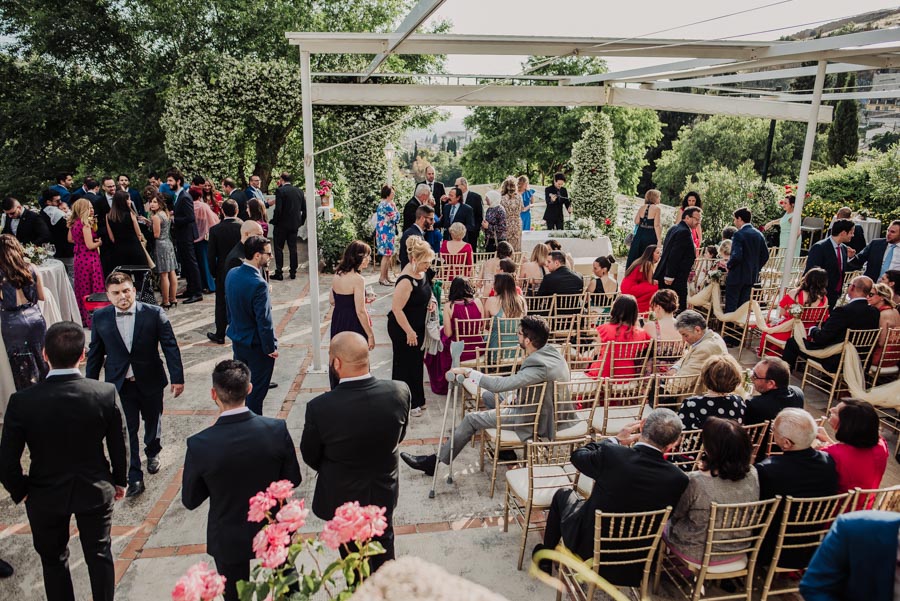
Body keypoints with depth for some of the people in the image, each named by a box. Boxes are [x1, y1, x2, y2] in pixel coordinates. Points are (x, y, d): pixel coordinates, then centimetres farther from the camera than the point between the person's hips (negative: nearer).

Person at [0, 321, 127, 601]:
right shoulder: (106, 393, -21)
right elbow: (119, 446, -9)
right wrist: (120, 481, 9)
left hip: (46, 495, 0)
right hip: (96, 491, 0)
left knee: (54, 559, 23)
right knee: (99, 555, 19)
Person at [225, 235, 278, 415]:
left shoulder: (231, 274, -4)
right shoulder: (259, 284, -29)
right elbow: (264, 320, -24)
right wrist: (271, 347, -12)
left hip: (237, 339, 8)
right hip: (256, 345, -8)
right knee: (257, 390, 9)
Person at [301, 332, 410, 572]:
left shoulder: (319, 408, -32)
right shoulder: (399, 392, -24)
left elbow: (310, 457, -12)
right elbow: (399, 436, -5)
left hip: (343, 496, -3)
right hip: (385, 492, 3)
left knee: (354, 556, 24)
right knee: (384, 548, 30)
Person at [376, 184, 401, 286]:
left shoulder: (382, 204, 14)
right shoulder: (387, 205, -18)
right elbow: (396, 218, -14)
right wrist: (395, 207, -3)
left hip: (383, 231, 10)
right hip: (386, 233, -10)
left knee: (389, 255, 14)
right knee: (387, 255, -7)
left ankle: (386, 277, 19)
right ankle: (382, 278, -3)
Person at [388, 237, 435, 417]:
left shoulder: (421, 272, -1)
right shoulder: (406, 280, -28)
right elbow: (397, 309, -27)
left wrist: (431, 300, -3)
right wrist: (409, 332, -23)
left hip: (417, 326, 9)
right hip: (403, 329, -9)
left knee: (417, 362, 20)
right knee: (405, 365, 5)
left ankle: (416, 400, 37)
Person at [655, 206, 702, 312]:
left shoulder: (673, 229, 16)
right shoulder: (684, 232, -15)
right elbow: (674, 255, -22)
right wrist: (670, 276, -21)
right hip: (676, 280, -10)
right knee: (680, 308, -6)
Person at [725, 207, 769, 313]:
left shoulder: (739, 234, -15)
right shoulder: (758, 234, 8)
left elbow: (736, 256, -24)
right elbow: (765, 255, 10)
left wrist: (729, 265, -7)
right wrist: (756, 268, 17)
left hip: (737, 276, -7)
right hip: (752, 276, 7)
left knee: (731, 305, -2)